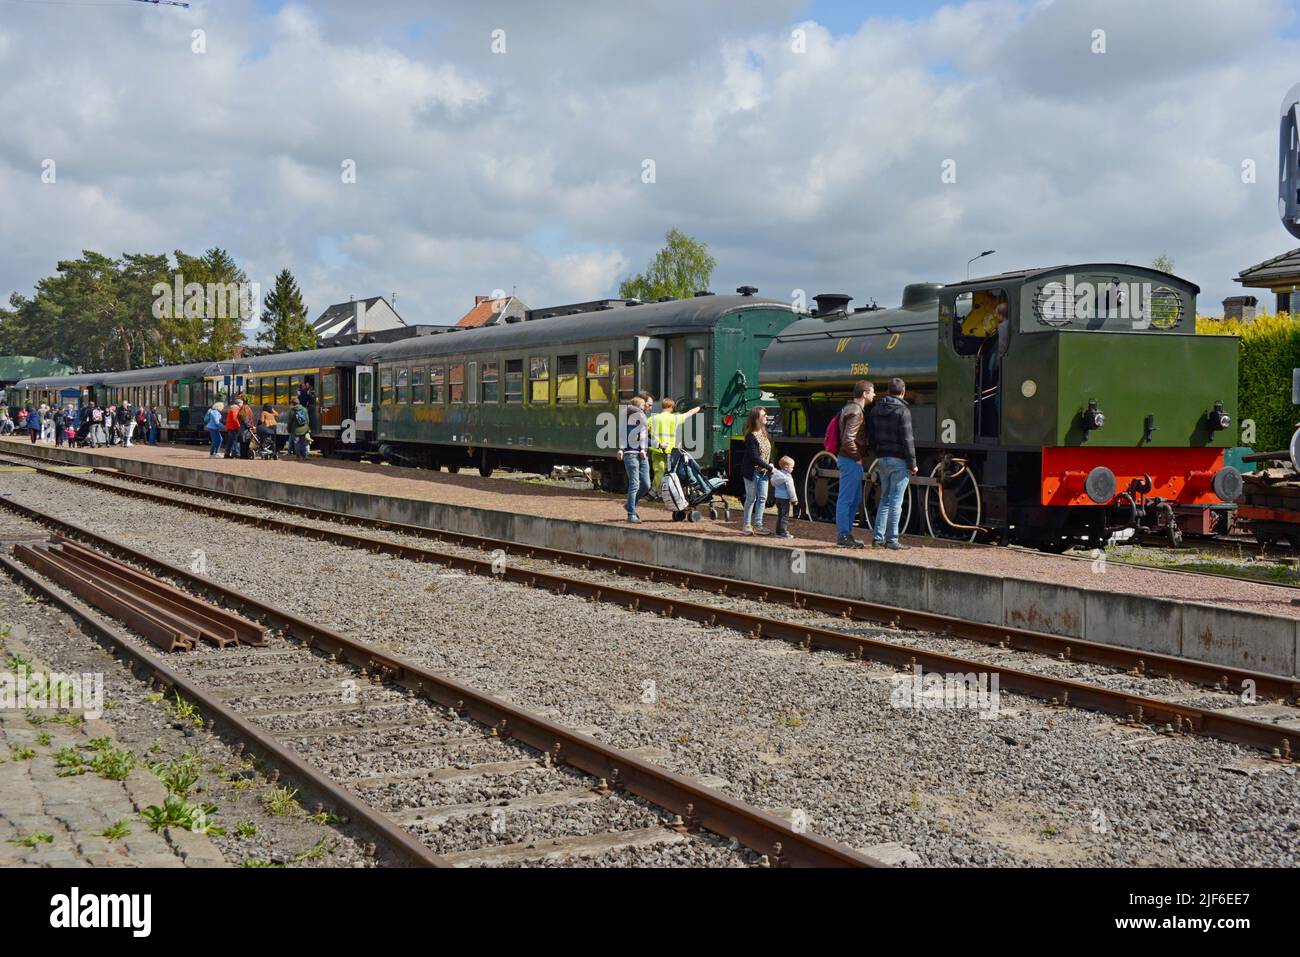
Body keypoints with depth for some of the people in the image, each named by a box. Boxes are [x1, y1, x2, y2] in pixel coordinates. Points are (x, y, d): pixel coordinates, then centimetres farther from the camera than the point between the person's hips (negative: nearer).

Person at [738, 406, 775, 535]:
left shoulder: (765, 433, 5)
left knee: (762, 498, 7)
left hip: (763, 472, 7)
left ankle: (758, 525, 14)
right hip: (752, 472, -7)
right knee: (751, 498, -1)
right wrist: (770, 467, -16)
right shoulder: (751, 436, -20)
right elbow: (755, 457, -21)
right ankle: (747, 526, 9)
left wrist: (770, 465, -1)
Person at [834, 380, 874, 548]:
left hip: (850, 460, 11)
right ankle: (843, 536, -1)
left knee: (855, 499, 15)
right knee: (846, 499, -5)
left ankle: (846, 533, 20)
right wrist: (858, 457, -15)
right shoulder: (856, 412, -17)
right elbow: (848, 440, -26)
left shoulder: (850, 408, 15)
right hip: (851, 460, -11)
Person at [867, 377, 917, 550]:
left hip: (882, 459, 7)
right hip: (898, 460, -6)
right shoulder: (903, 411, -12)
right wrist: (912, 463, -9)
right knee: (896, 500, -3)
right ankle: (892, 539, -2)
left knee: (885, 498, 14)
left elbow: (870, 436, 13)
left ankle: (878, 537, 12)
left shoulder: (876, 409, 9)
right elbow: (907, 439, -15)